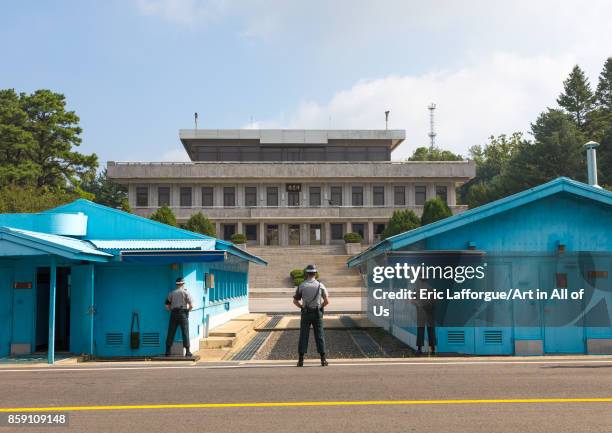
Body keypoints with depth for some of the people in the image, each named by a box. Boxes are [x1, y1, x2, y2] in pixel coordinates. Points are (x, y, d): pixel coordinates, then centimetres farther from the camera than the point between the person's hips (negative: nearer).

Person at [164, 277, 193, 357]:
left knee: (171, 333, 7)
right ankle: (187, 351, 0)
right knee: (185, 332, 0)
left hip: (173, 313, 3)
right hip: (183, 313, -3)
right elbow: (191, 305, -6)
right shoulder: (185, 292, 1)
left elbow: (167, 306, 6)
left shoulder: (171, 293, 9)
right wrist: (188, 310, 13)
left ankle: (168, 351, 9)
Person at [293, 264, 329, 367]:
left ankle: (301, 360, 2)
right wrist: (320, 307, 9)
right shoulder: (320, 285, -4)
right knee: (319, 336, 6)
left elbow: (295, 301, 1)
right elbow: (327, 301, -8)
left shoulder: (301, 286, -3)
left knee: (303, 336, 4)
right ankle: (323, 360, 5)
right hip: (317, 313, 0)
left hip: (305, 313, 0)